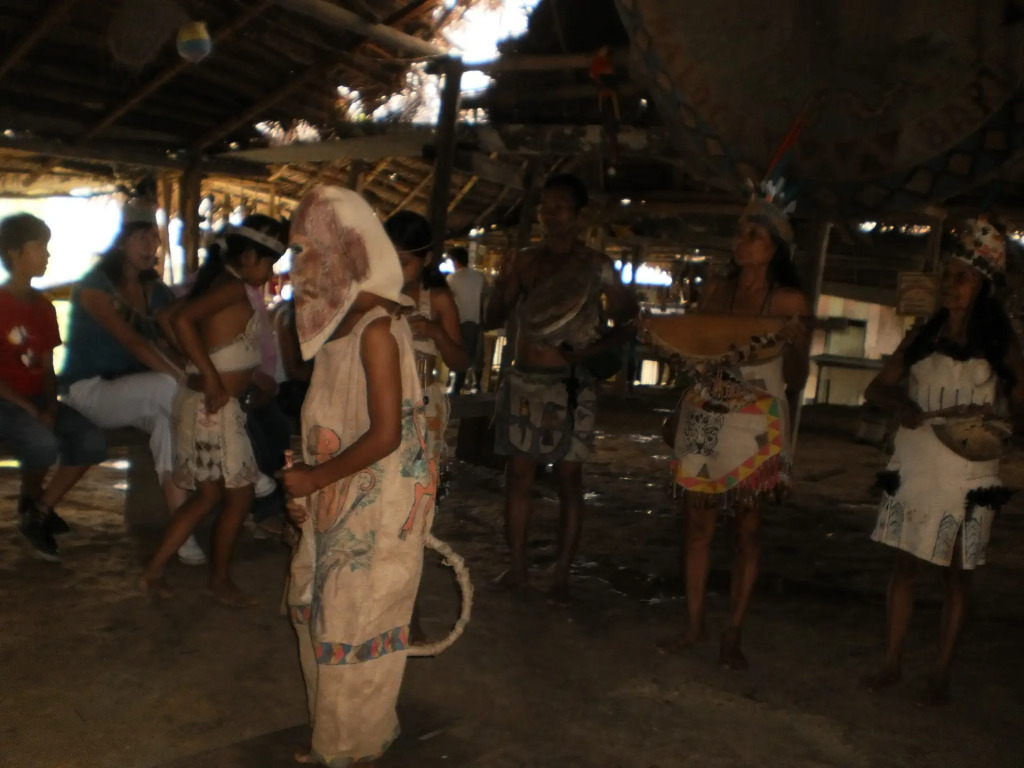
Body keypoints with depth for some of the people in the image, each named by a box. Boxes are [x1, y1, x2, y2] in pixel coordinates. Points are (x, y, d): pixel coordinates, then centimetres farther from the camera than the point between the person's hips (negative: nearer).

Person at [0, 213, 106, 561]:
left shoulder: (43, 305, 11)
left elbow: (47, 367, 10)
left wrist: (51, 405, -7)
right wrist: (29, 409, -21)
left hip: (38, 400, 7)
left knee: (92, 441, -15)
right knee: (43, 444, -34)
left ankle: (39, 514, 2)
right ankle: (29, 504, -1)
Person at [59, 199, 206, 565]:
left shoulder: (156, 292, 9)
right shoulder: (94, 286, -10)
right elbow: (131, 340, -26)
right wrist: (183, 378, -38)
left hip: (132, 393, 5)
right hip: (90, 392, -5)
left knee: (166, 419, -29)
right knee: (169, 388, -32)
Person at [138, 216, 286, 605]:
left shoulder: (219, 284, 11)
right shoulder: (234, 288, -15)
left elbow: (169, 319, 19)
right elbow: (181, 319, -30)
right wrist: (211, 376, -25)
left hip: (203, 404, 9)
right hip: (216, 408, -9)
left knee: (207, 496, 19)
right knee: (239, 496, 6)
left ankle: (153, 572, 23)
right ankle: (220, 579, 22)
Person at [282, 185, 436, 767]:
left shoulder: (376, 327, -21)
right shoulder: (342, 319, 6)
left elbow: (385, 435, -24)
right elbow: (336, 420, 9)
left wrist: (315, 478, -15)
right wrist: (310, 483, 4)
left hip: (375, 508, -8)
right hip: (340, 501, 8)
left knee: (352, 630, 8)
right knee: (319, 614, 19)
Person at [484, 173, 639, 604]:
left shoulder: (595, 268, -1)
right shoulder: (524, 261, 9)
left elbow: (627, 323, 0)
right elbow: (494, 321, 7)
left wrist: (588, 352, -14)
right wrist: (503, 281, -10)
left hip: (569, 388, -3)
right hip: (522, 383, 4)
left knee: (568, 479, 1)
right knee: (518, 476, 6)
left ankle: (562, 576, 9)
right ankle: (517, 567, 17)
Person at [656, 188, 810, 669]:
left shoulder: (790, 301, 0)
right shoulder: (716, 292, 10)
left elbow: (796, 373, 3)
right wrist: (679, 416, 13)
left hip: (755, 426, -3)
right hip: (703, 419, 3)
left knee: (747, 528, 2)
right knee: (698, 524, 7)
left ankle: (733, 635, 12)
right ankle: (694, 625, 19)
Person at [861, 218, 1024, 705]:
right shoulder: (923, 337, 7)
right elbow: (876, 390, 7)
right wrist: (901, 407, -13)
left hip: (968, 475, -2)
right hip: (915, 468, 2)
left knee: (957, 573, 7)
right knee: (906, 565, 7)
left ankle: (941, 674, 18)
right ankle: (892, 663, 18)